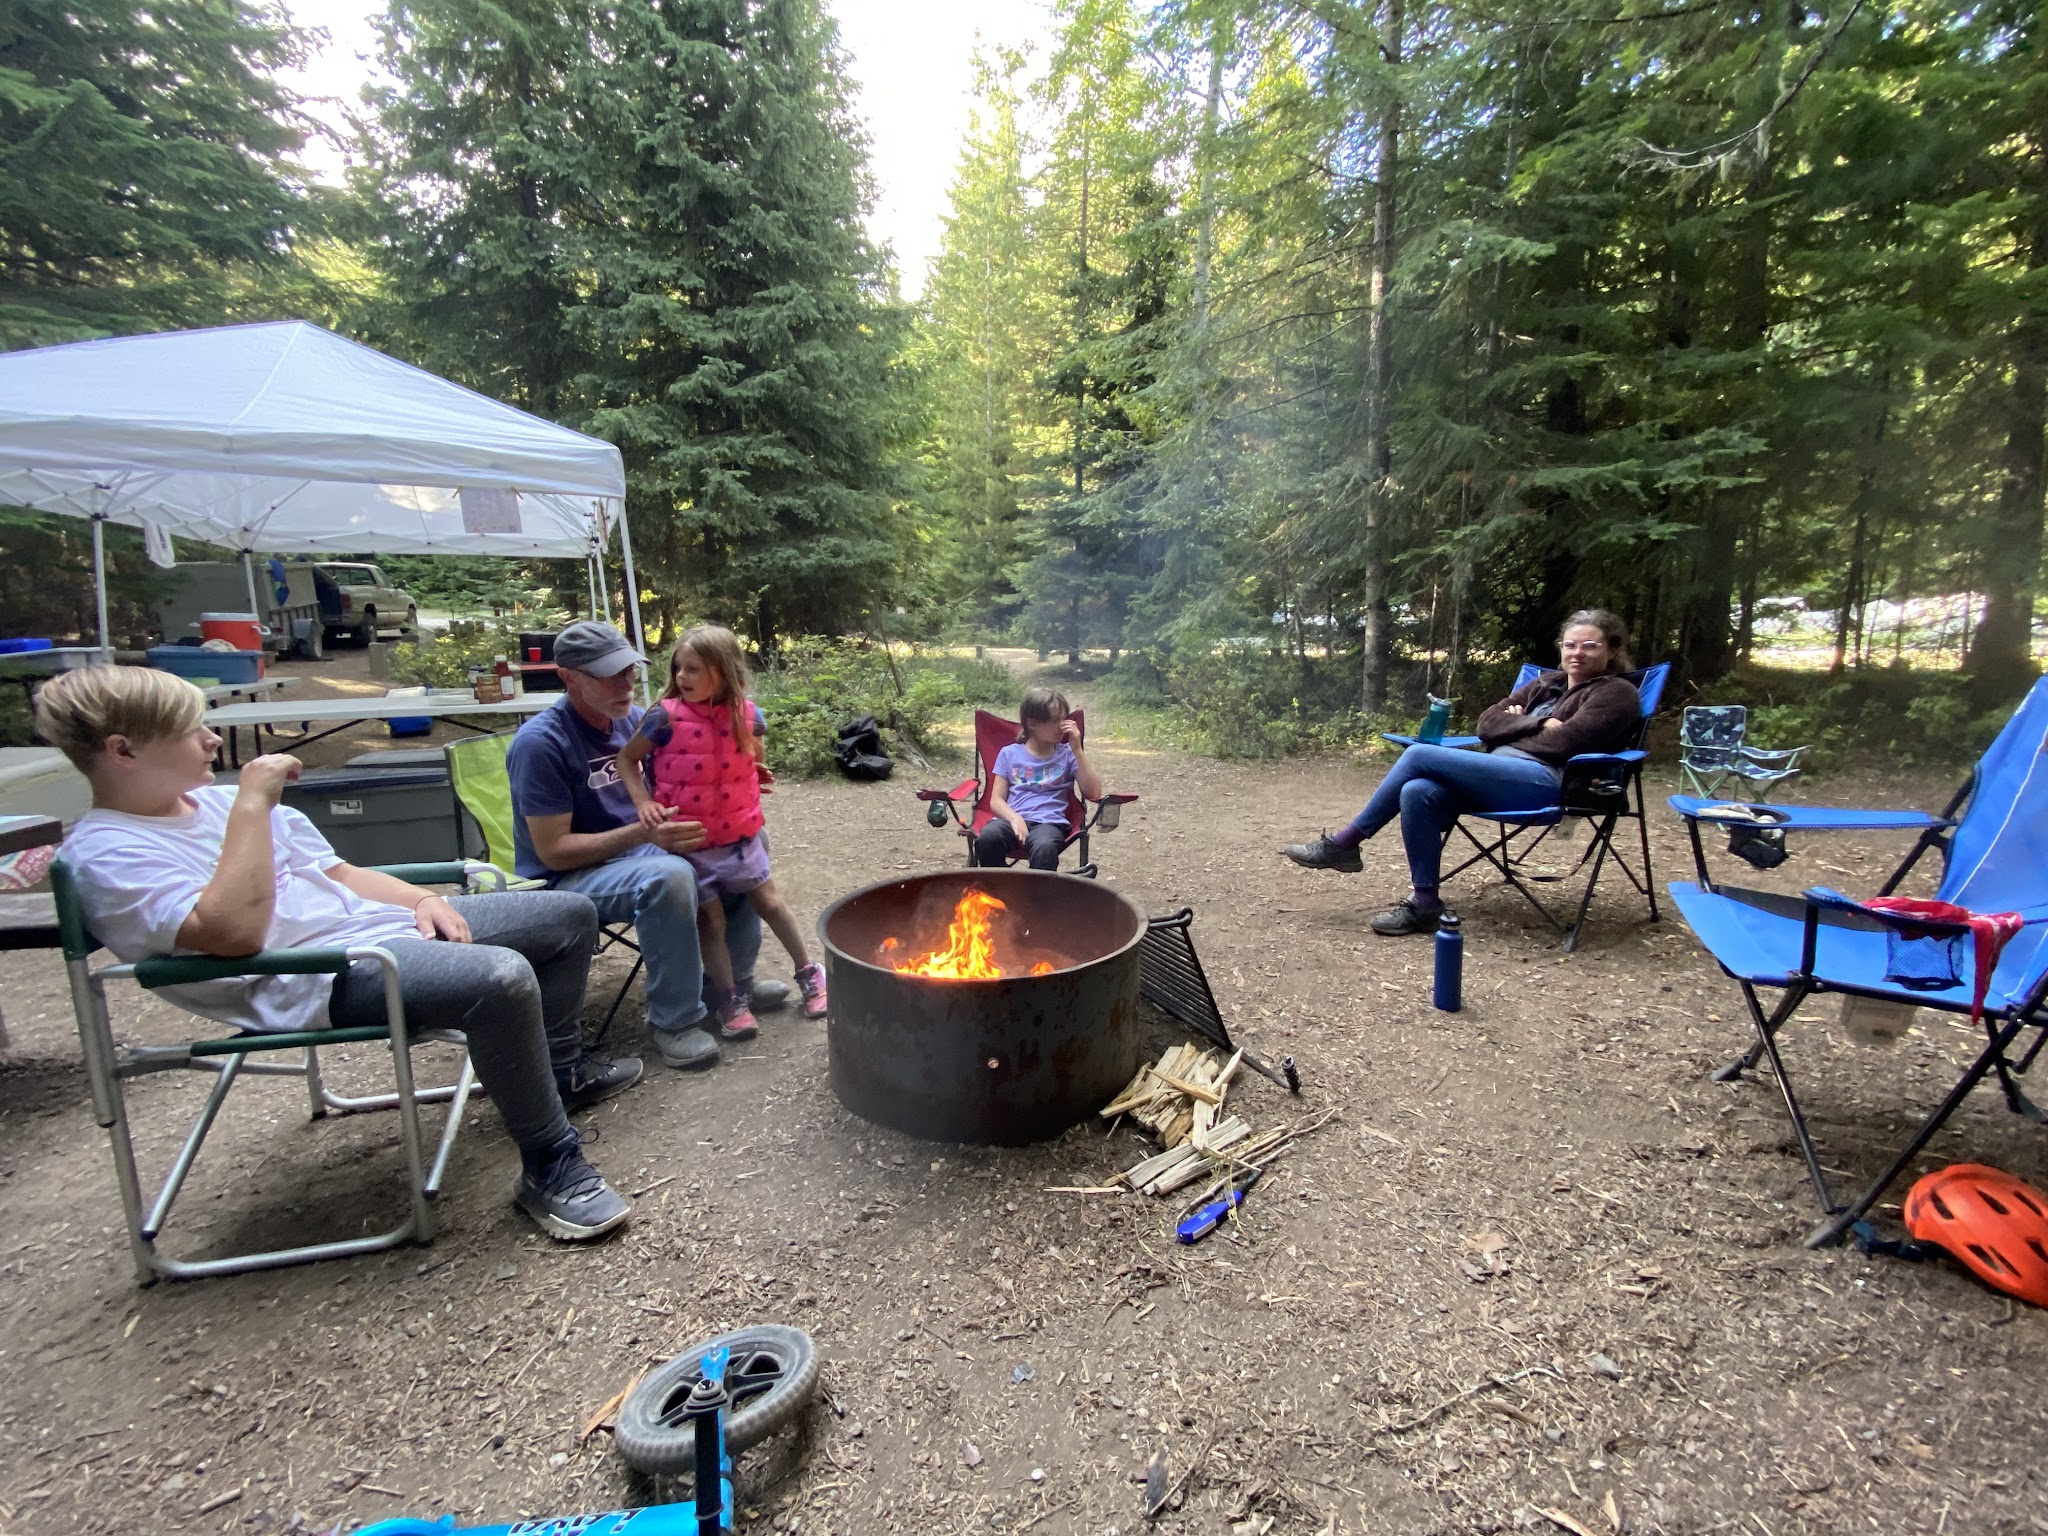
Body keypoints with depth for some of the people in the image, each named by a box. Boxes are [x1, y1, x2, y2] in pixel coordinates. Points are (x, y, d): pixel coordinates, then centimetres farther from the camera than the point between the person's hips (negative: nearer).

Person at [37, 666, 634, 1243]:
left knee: (569, 913, 12)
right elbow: (234, 931, -28)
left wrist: (421, 900, 1)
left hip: (373, 919, 10)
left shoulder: (216, 801, 15)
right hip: (315, 981, -9)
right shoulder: (106, 853, -10)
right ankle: (551, 1169, -19)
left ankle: (562, 1070, 27)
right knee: (501, 978, -38)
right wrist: (253, 804, -24)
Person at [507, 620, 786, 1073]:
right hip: (566, 880, -8)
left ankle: (731, 977, 11)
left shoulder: (634, 719, 1)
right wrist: (644, 833, -32)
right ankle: (673, 1020, -18)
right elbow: (553, 851, -21)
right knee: (668, 876, -36)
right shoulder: (540, 742, -20)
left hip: (637, 851, 8)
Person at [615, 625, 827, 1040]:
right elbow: (626, 759, -2)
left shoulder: (747, 715, -8)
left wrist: (755, 777, 1)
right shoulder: (666, 717, -16)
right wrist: (643, 802, -13)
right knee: (711, 919, 6)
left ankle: (809, 973, 30)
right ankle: (731, 1001, 22)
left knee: (769, 901, 13)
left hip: (739, 833, 2)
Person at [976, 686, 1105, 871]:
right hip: (1012, 819, 1)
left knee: (1045, 848, -39)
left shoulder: (1067, 754, 14)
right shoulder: (1009, 754, 14)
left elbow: (1094, 793, 3)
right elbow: (996, 800, 9)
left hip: (1048, 821, -1)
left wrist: (1077, 749, -1)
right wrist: (1014, 818, -14)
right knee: (987, 838, -34)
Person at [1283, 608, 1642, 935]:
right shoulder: (1545, 684, 27)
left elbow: (1563, 742, -11)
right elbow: (1487, 725, 14)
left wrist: (1515, 726, 3)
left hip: (1546, 783, -7)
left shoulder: (1616, 693, 7)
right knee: (1417, 792, -25)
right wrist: (1537, 724, 1)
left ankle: (1344, 844, -12)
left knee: (1420, 755, -20)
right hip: (1504, 775, 7)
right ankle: (1425, 904, -18)